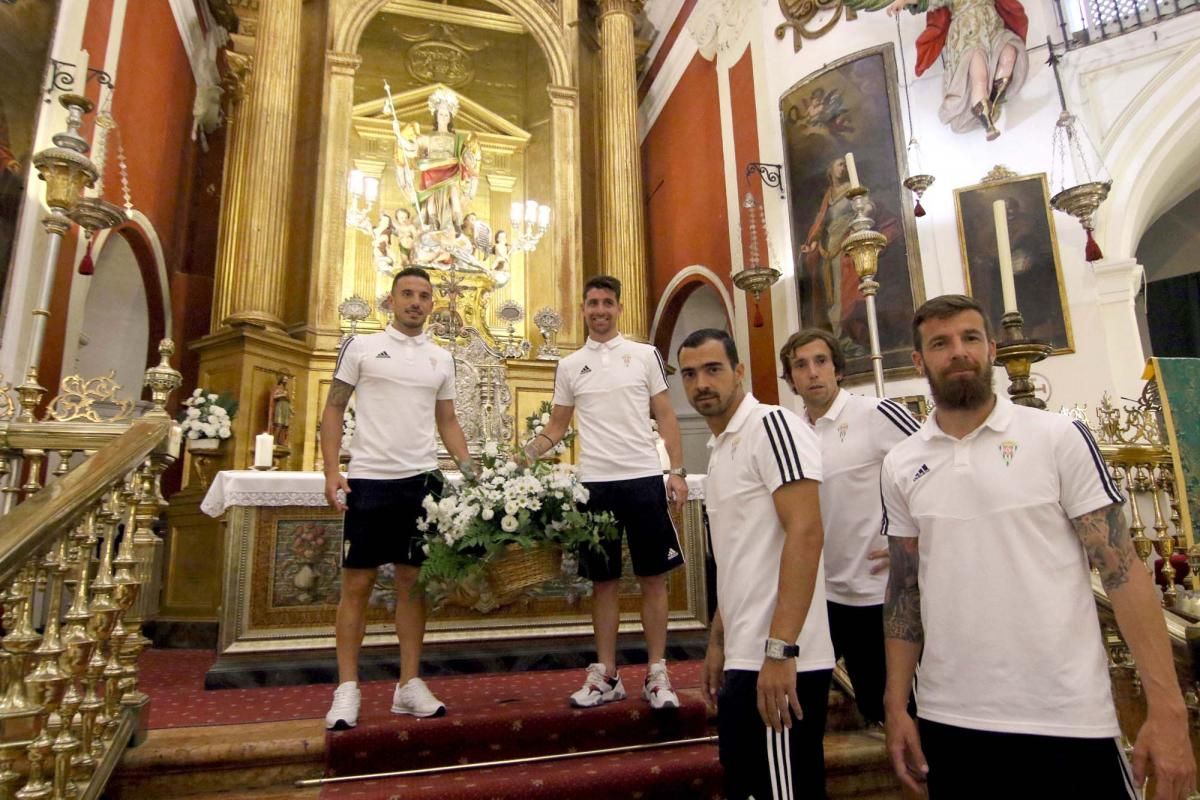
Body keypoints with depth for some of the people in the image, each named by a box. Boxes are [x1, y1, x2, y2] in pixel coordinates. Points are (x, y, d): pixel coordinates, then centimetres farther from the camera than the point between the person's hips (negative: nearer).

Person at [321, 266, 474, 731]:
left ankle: (409, 684, 17)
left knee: (413, 582, 8)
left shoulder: (441, 359, 12)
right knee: (357, 584, 3)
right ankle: (347, 688, 14)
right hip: (369, 480, -3)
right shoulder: (361, 347, 3)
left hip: (422, 481, 3)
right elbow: (333, 409, 2)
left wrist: (469, 470, 0)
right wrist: (331, 471, -8)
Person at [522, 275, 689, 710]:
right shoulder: (569, 366, 10)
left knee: (653, 577, 4)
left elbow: (666, 418, 5)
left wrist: (677, 472, -4)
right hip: (594, 482, 2)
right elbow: (556, 427, 12)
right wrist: (524, 453, -5)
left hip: (644, 478, -1)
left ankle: (657, 674, 15)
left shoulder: (645, 355, 5)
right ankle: (606, 675, 19)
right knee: (603, 580, 9)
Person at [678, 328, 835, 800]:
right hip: (745, 658, 9)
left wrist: (779, 650, -24)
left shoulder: (772, 426, -11)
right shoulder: (719, 449, 16)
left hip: (777, 662, -9)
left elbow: (805, 533, -20)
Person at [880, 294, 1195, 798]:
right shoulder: (900, 467, 2)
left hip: (1068, 718, -2)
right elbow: (904, 590, 7)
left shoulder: (1059, 438, -4)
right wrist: (896, 706, 4)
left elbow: (1121, 570, -5)